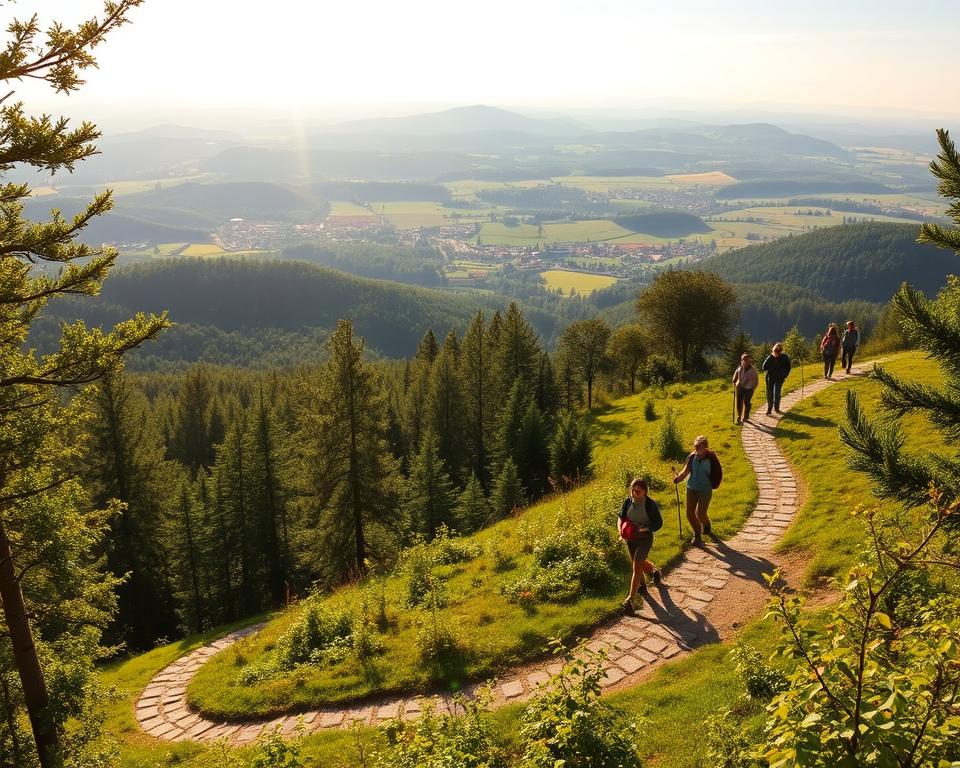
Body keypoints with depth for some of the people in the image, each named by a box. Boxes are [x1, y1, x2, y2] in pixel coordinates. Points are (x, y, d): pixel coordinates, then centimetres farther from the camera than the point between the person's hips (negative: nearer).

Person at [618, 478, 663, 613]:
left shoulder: (651, 505, -18)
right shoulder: (628, 502, -7)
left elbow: (658, 523, -11)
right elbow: (621, 517, 6)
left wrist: (643, 529, -25)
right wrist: (621, 530, -13)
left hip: (645, 538, -5)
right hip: (630, 538, 5)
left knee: (637, 567, -10)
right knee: (639, 563, 23)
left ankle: (630, 599, -8)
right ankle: (654, 571, 57)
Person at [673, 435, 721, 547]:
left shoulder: (711, 458, -11)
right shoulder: (692, 457, -3)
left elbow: (718, 473, -2)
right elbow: (686, 471, -3)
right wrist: (678, 478, -20)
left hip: (705, 489, -4)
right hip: (691, 488, 4)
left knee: (700, 513, -8)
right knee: (689, 513, 3)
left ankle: (707, 526, 29)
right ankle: (697, 534, 25)